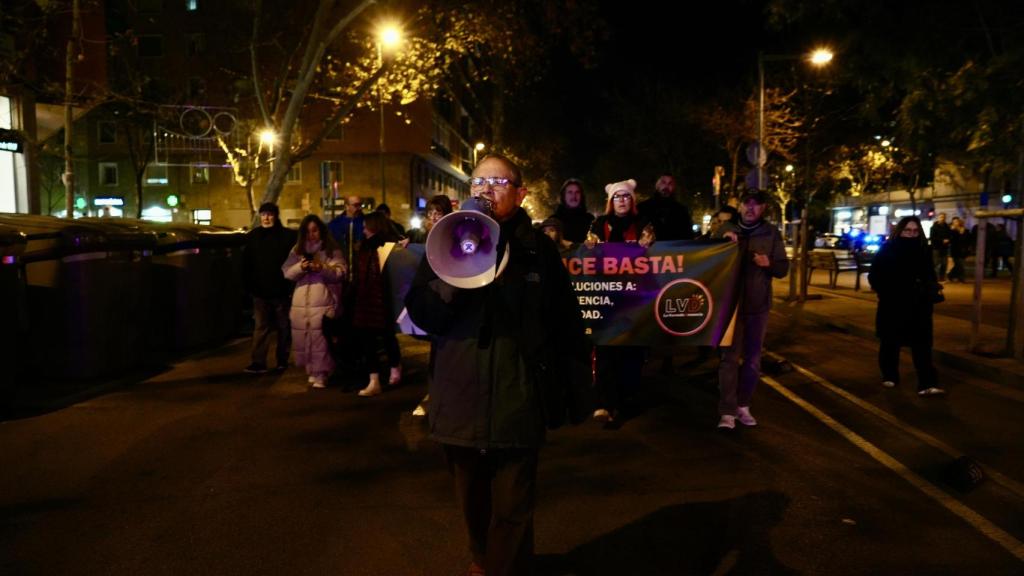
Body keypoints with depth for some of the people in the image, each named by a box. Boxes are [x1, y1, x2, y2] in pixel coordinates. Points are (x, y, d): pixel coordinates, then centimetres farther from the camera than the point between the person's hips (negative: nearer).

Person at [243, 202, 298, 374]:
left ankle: (282, 360, 20)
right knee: (260, 327, 0)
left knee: (284, 327, 8)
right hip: (260, 291, 2)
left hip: (282, 290, -2)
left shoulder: (288, 236, -5)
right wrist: (249, 285, 5)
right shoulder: (252, 237, 5)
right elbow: (246, 264, 10)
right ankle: (258, 362, -1)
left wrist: (292, 285, -9)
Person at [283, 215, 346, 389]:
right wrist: (301, 267, -14)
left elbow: (339, 272, -6)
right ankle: (311, 370, 23)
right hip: (301, 302, 4)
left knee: (321, 340, -7)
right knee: (304, 339, 7)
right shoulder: (297, 250, 13)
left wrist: (322, 268, -22)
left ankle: (321, 374, -1)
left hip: (324, 302, -4)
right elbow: (287, 273, 5)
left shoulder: (331, 250, 3)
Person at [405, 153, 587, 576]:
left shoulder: (538, 248, 1)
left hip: (518, 399, -2)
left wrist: (568, 388, 2)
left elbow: (566, 324, 2)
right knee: (472, 502, 19)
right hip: (461, 397, 3)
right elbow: (422, 315, -4)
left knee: (512, 510, 3)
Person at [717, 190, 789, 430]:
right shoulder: (727, 230, 1)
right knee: (730, 357, -4)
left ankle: (743, 406, 24)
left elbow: (783, 269, 4)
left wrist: (769, 264, -17)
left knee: (752, 359, 10)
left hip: (758, 305, 2)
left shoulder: (771, 233, 3)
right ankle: (727, 411, -3)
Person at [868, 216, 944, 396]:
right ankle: (889, 376, 27)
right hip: (892, 305, -2)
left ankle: (926, 384, -6)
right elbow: (874, 276, -5)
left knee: (922, 345, -4)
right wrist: (884, 291, -18)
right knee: (890, 343, 10)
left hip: (918, 306, 2)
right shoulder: (887, 250, -4)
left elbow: (930, 276, 13)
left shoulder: (924, 251, 5)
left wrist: (931, 289, -5)